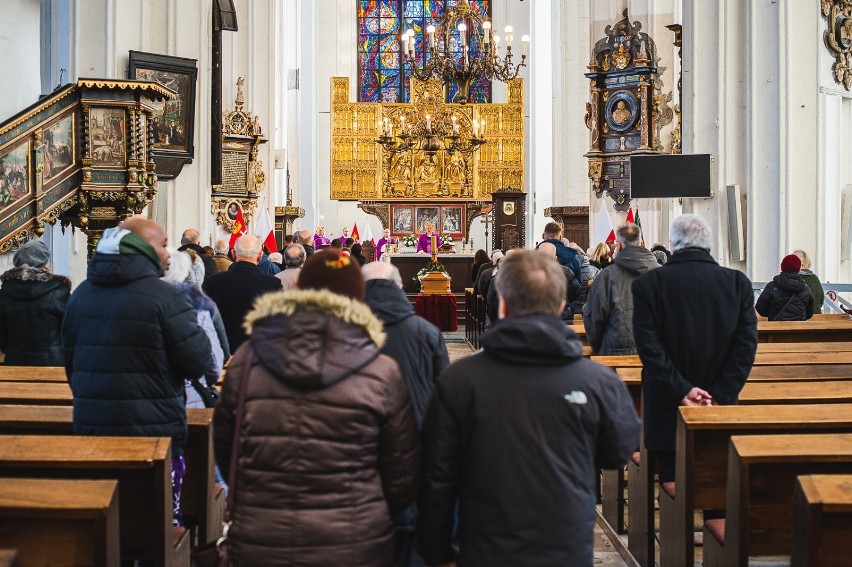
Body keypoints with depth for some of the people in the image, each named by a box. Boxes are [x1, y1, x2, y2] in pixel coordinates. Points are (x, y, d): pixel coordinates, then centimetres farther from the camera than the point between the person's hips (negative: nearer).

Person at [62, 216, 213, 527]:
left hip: (89, 425, 7)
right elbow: (199, 363, -14)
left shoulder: (81, 294, 8)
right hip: (153, 430, -6)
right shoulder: (165, 296, -15)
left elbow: (70, 362, 17)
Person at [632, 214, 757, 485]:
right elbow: (746, 344, -5)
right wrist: (719, 397, -7)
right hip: (720, 406, 2)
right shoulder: (738, 282, -1)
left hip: (665, 410, -2)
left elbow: (648, 346, -13)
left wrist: (681, 390, -10)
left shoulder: (647, 284, -8)